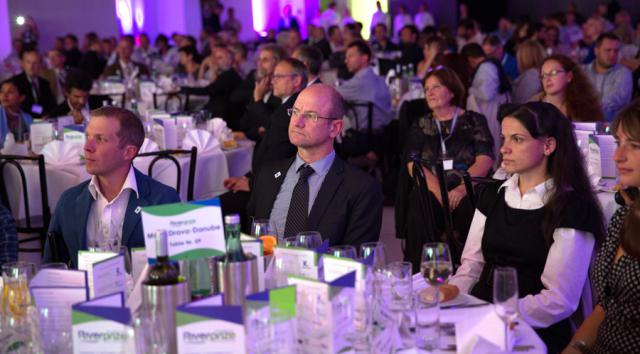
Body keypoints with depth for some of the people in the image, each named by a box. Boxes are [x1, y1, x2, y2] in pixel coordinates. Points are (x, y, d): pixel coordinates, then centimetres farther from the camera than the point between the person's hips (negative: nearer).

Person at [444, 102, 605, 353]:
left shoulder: (571, 208, -6)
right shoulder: (493, 195, 14)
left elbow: (559, 301, -12)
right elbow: (472, 263, 13)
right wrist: (452, 292, -8)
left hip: (534, 331, -6)